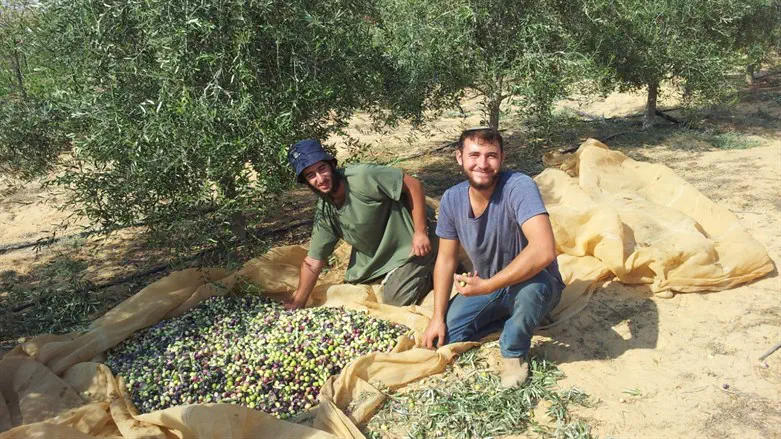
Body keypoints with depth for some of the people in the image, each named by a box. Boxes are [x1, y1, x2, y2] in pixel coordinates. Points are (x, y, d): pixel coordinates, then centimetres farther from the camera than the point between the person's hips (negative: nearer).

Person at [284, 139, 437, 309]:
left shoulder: (362, 176, -30)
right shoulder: (324, 212, -8)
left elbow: (413, 184, -25)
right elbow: (312, 262, -3)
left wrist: (420, 232, -24)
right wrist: (296, 304, -5)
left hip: (410, 242, -7)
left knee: (395, 298, -11)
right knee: (354, 280, 20)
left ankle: (436, 268, 9)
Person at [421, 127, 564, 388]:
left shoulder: (519, 186, -29)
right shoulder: (452, 199, -11)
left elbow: (543, 251, -42)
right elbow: (446, 259, -1)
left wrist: (486, 286, -37)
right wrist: (438, 317, -7)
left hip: (537, 285, -5)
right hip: (485, 287, 5)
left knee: (529, 286, -39)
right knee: (443, 336, -9)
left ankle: (514, 352, -8)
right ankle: (510, 316, 13)